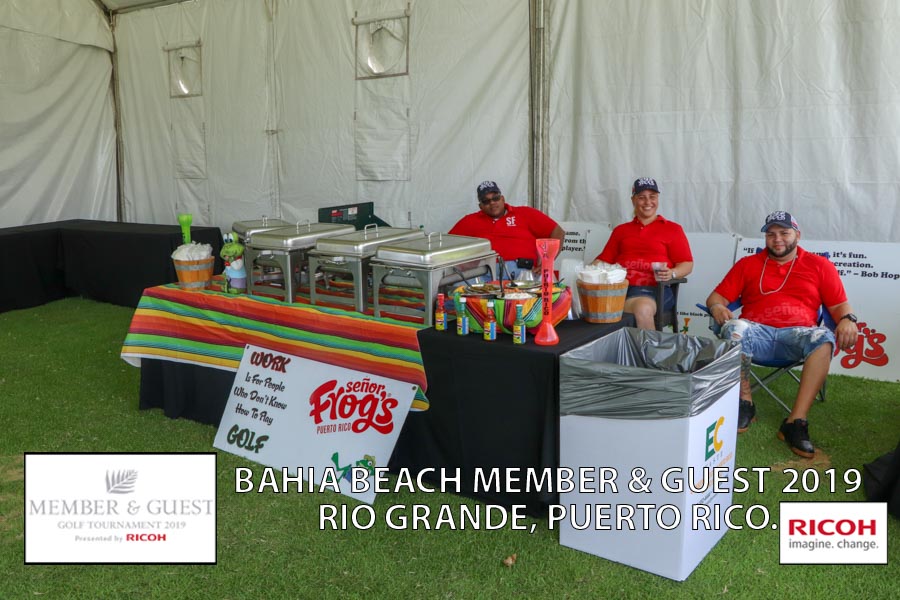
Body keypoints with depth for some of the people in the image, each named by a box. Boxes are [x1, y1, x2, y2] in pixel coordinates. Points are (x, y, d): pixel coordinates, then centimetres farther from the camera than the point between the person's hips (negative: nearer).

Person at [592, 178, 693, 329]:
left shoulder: (672, 229, 16)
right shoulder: (620, 230, 28)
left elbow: (687, 264, 9)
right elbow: (604, 259, 21)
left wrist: (672, 274, -13)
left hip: (652, 288, -2)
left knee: (643, 309, -39)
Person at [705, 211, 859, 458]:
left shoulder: (819, 265, 19)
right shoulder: (747, 264, 21)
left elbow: (840, 305, 13)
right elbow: (717, 297, 14)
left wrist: (847, 320, -10)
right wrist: (717, 308, -10)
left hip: (797, 335, 0)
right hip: (757, 332, 0)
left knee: (824, 337, -34)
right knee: (734, 327, -35)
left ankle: (795, 421, -35)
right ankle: (745, 403, -20)